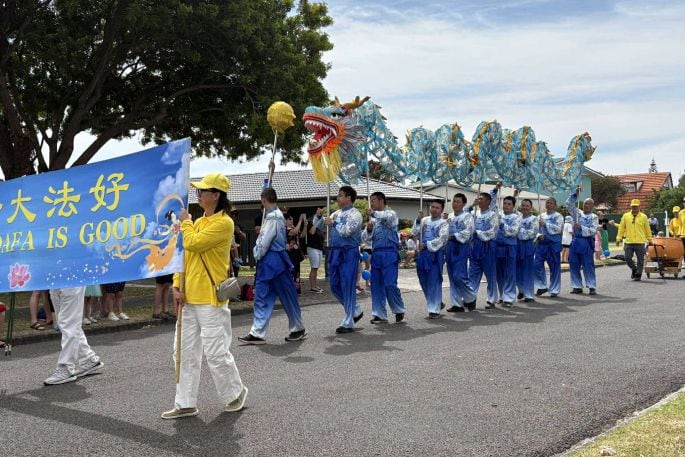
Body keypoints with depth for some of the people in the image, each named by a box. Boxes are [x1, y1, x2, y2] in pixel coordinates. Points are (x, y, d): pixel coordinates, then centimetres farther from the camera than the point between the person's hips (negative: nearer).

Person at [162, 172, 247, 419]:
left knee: (216, 352, -2)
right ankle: (185, 403, 19)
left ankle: (235, 393, 20)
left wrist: (185, 222, -3)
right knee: (185, 352, 10)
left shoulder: (223, 223, -12)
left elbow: (192, 244, -21)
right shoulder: (198, 223, 16)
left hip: (210, 299, -9)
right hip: (189, 298, 9)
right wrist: (177, 286, 3)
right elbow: (183, 254, 14)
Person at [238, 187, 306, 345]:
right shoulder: (275, 215, 11)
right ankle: (257, 333, 14)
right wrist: (259, 254, 8)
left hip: (273, 260, -10)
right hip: (267, 262, 10)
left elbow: (265, 241, -18)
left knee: (287, 296, 2)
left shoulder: (273, 217, -18)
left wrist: (258, 255, -3)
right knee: (262, 296, 9)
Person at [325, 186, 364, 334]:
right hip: (335, 252, 8)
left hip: (348, 253, -8)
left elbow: (346, 231, -20)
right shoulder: (336, 213, 15)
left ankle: (347, 323, 4)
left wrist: (333, 223, -7)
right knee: (334, 286, 12)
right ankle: (356, 311, 29)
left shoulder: (354, 214, -7)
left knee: (347, 287, -4)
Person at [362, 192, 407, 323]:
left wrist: (373, 213, -25)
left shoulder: (391, 214, 2)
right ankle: (380, 315, 12)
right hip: (376, 254, 6)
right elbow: (364, 238, 14)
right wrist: (368, 230, -4)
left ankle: (399, 310, 9)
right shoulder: (373, 219, 18)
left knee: (390, 284, -11)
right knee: (376, 285, 4)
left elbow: (387, 217, -24)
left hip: (389, 254, -6)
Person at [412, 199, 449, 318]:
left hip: (435, 254, -5)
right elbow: (415, 233, 6)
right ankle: (437, 303, 31)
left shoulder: (443, 223, -2)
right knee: (424, 281, 12)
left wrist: (426, 245, -15)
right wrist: (418, 220, -5)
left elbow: (442, 239, -14)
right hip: (422, 254, 5)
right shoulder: (424, 220, 12)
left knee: (434, 283, -4)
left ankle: (434, 309, 5)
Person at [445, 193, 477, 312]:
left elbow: (468, 232, -15)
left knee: (459, 276, -12)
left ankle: (470, 298, 10)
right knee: (452, 277, 7)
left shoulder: (467, 216, -4)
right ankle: (457, 304, 13)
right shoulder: (450, 216, 16)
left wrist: (454, 236, -14)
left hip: (461, 247, -7)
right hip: (450, 247, 7)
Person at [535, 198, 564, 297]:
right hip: (542, 242, 4)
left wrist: (546, 224, -15)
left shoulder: (558, 216, 1)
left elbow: (558, 228, -13)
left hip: (554, 243, -4)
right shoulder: (541, 216, 14)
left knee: (554, 266, 2)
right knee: (538, 264, -3)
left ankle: (554, 290, 12)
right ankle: (542, 286, 12)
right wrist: (539, 235, -9)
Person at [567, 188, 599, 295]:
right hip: (575, 242, 4)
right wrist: (575, 194, -3)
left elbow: (593, 231, -7)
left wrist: (581, 227, -17)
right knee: (574, 265, 4)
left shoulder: (594, 217, 3)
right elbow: (569, 204, 6)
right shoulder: (578, 213, 12)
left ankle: (592, 287, 2)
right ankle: (577, 286, 13)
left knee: (588, 266, -4)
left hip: (587, 243, -4)